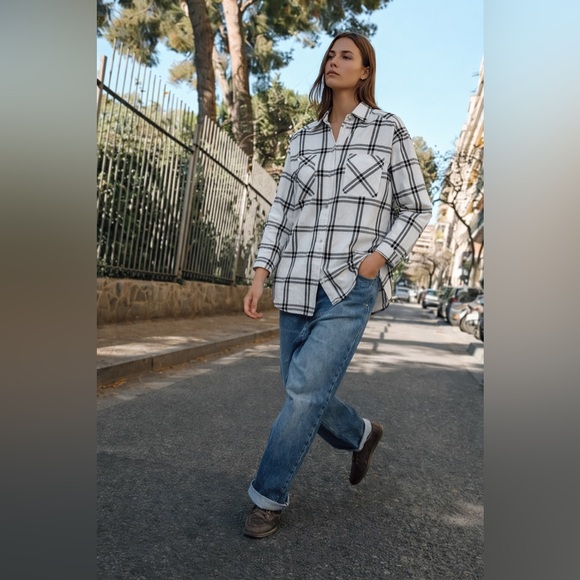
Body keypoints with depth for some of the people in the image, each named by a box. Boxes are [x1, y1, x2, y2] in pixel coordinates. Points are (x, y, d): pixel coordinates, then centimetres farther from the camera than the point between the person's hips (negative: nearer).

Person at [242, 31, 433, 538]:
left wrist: (378, 258, -11)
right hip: (300, 283, 5)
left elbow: (417, 209, 4)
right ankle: (361, 435, 39)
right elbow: (282, 211, 11)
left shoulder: (389, 130, 4)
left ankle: (269, 496, 10)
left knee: (306, 390, -12)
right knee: (303, 394, 9)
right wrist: (261, 276, 2)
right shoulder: (303, 139, 14)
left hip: (353, 284, -4)